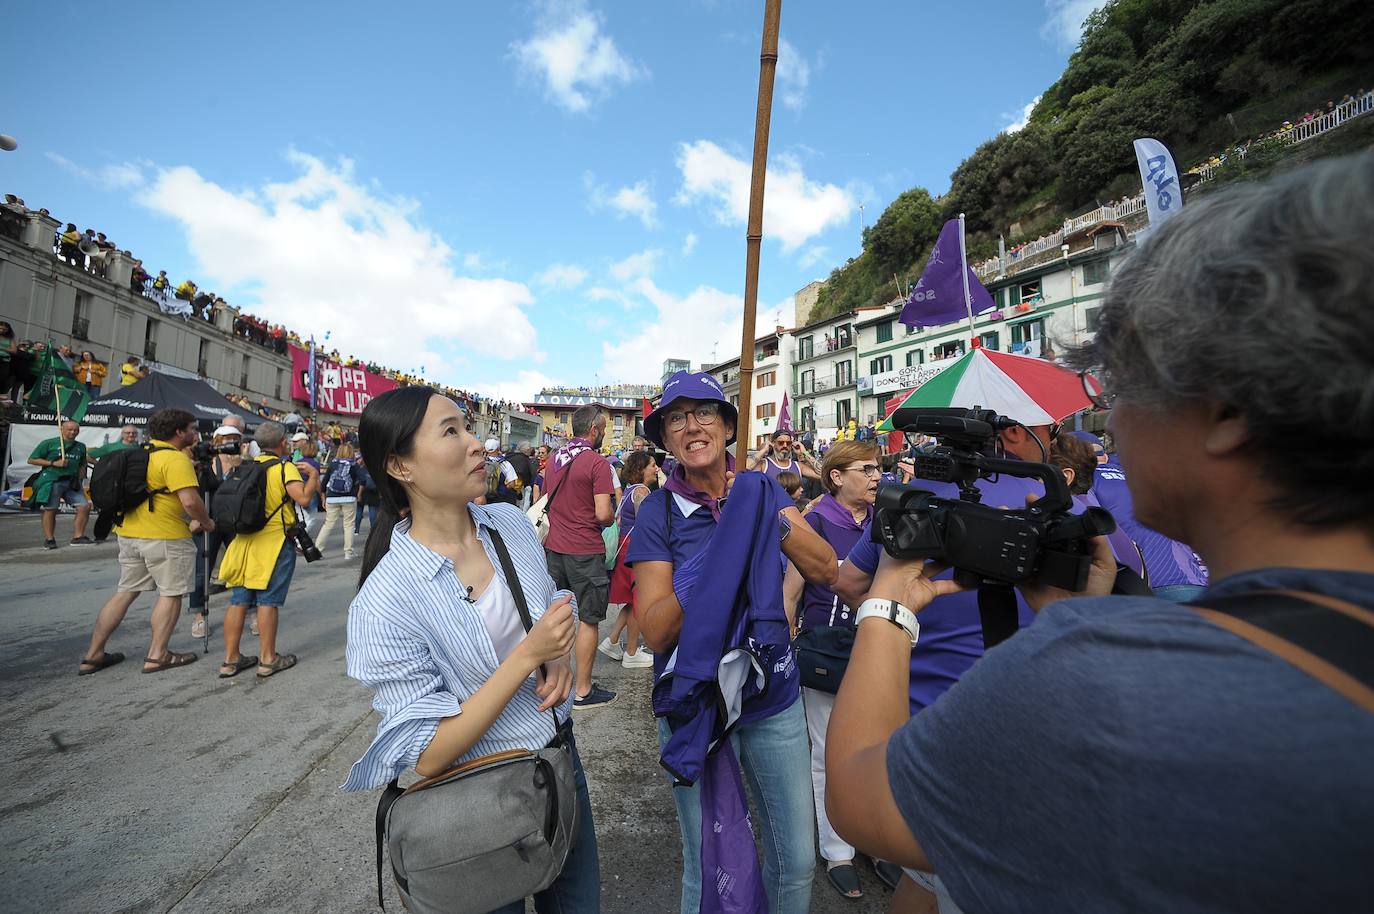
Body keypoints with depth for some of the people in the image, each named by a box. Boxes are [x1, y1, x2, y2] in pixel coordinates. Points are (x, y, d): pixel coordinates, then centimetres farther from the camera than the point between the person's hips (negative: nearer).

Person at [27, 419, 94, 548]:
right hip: (52, 481, -4)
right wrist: (54, 463, -12)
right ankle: (49, 539, 8)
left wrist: (80, 479, 8)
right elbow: (31, 460, 0)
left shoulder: (81, 447, 16)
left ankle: (78, 537, 3)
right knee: (50, 510, -1)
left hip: (72, 482, 4)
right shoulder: (49, 443, 1)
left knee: (85, 506, -5)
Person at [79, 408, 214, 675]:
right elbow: (190, 501, -24)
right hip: (165, 537, -9)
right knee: (171, 593, 4)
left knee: (125, 591, 17)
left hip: (128, 532, 9)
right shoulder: (176, 458, -16)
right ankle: (157, 656, 8)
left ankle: (93, 655, 23)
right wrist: (206, 522, -8)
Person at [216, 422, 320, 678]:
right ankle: (268, 660, 8)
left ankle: (230, 659, 18)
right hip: (274, 542, -6)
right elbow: (303, 498, -22)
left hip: (244, 540, 6)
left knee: (239, 600, 11)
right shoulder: (285, 467, -10)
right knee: (268, 600, 0)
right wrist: (313, 475, -6)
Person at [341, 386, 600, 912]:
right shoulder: (385, 601, -24)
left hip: (562, 759, 5)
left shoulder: (511, 523, -8)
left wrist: (559, 657, -12)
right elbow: (428, 755, -20)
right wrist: (528, 655, -29)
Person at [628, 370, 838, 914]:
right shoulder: (658, 513, -13)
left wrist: (774, 518, -25)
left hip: (775, 700, 3)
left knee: (797, 861, 19)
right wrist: (717, 552, -29)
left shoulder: (763, 490, -5)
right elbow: (656, 631, -18)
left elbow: (826, 570, -11)